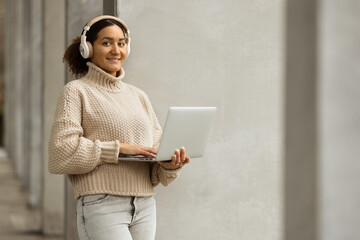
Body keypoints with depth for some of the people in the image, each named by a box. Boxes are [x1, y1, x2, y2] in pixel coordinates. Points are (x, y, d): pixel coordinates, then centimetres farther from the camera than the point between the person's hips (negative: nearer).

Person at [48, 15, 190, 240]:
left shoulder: (138, 96, 18)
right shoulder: (76, 91, 2)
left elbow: (157, 153, 15)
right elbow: (61, 153, -11)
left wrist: (169, 166, -9)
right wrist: (119, 148, -15)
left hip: (145, 207, 6)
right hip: (102, 206, -6)